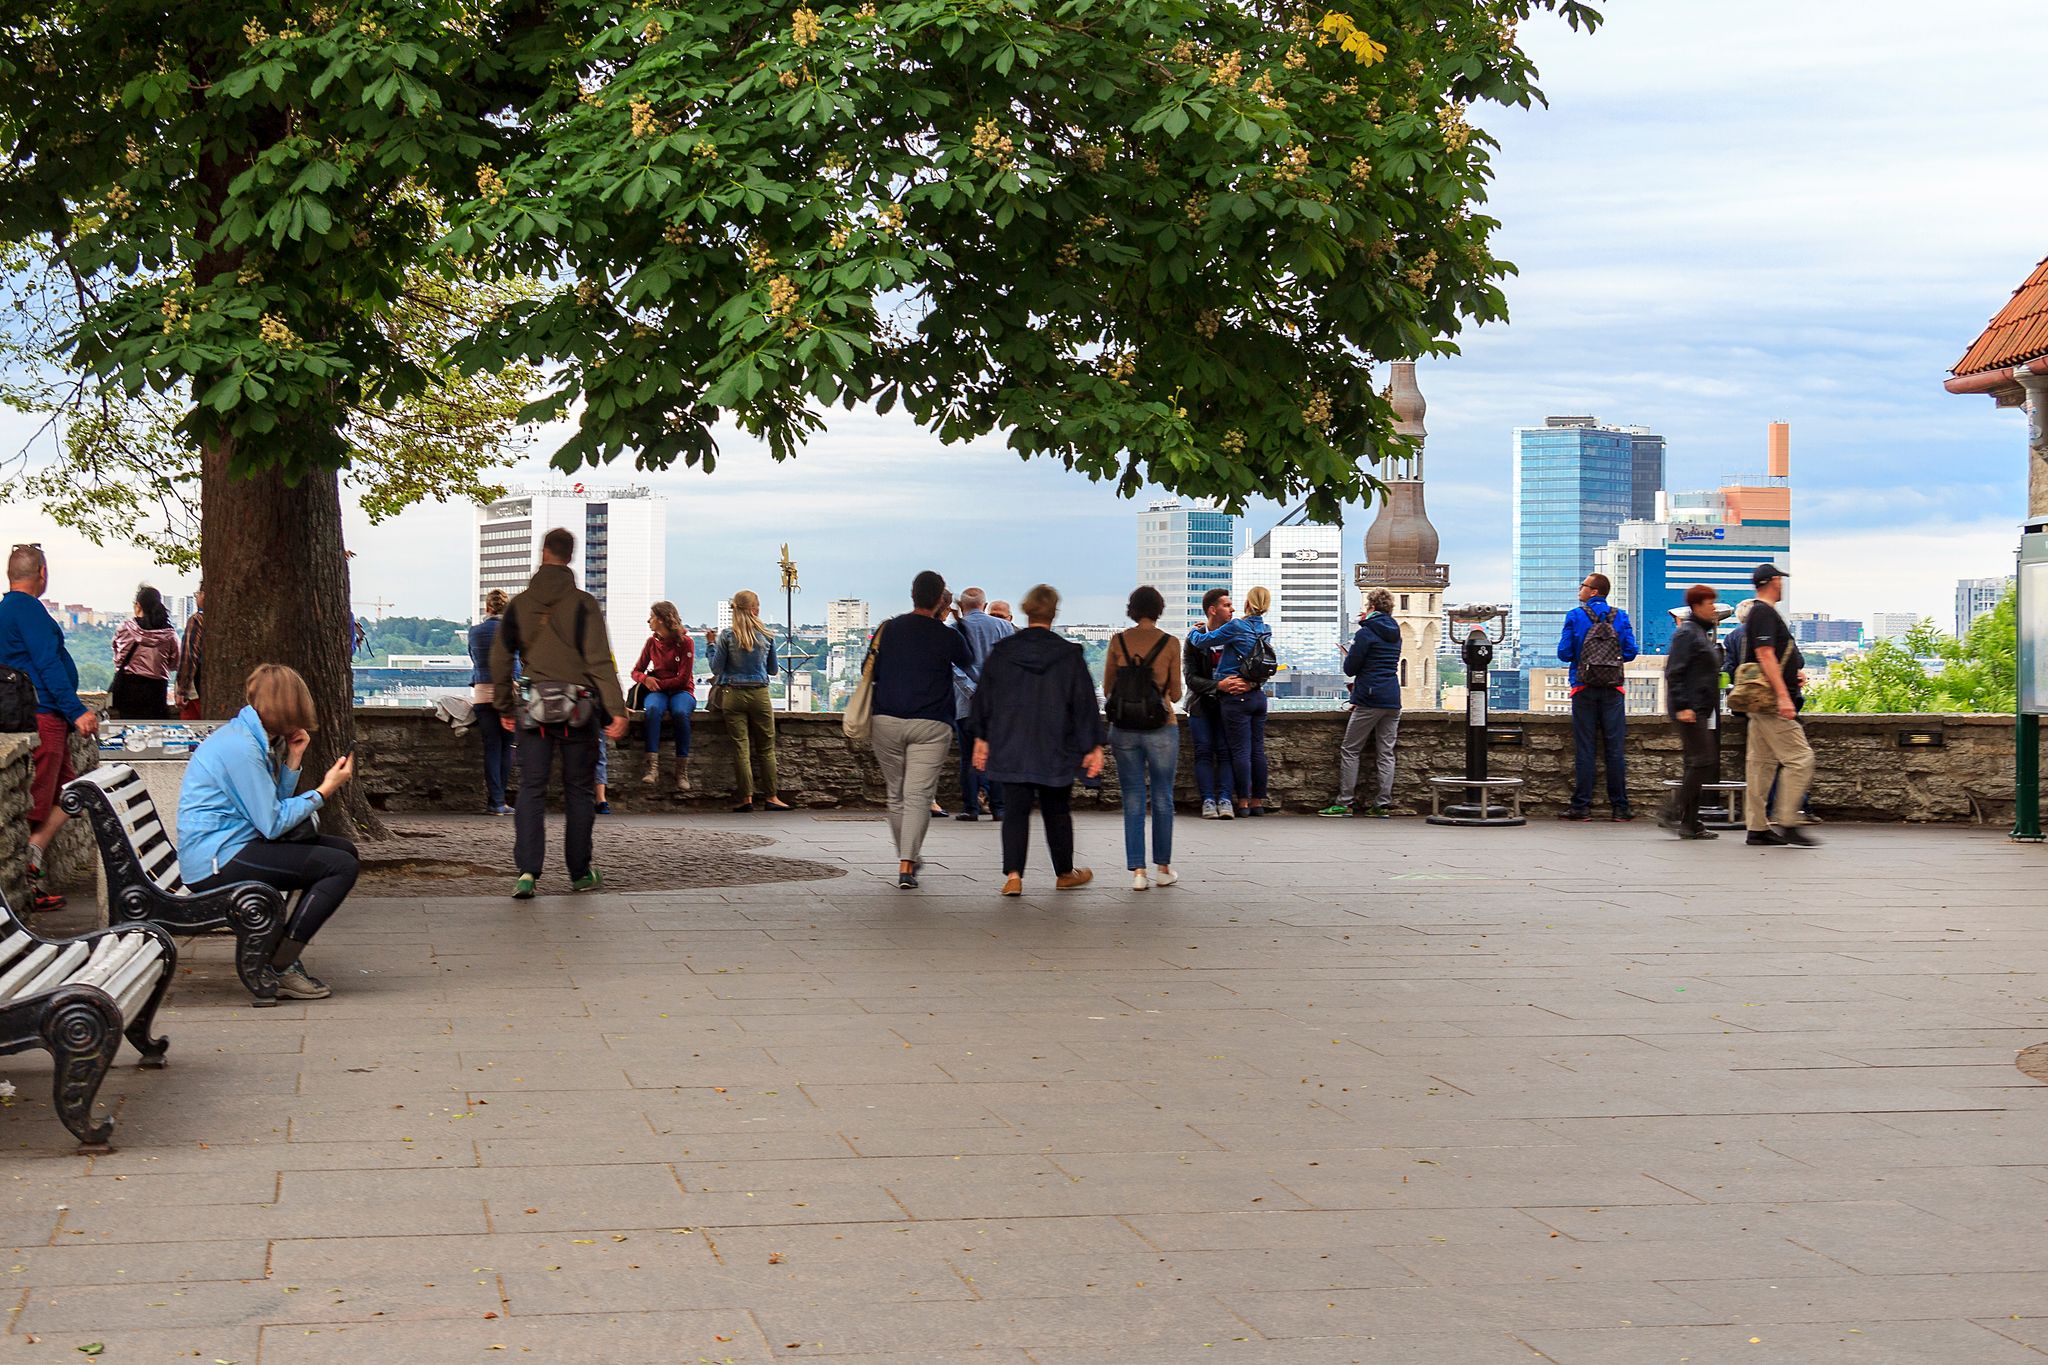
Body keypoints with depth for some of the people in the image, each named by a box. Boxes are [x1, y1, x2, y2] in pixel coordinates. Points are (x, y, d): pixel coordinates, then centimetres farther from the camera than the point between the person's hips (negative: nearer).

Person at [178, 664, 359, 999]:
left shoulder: (253, 738, 14)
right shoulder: (240, 746, -18)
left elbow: (273, 807, 12)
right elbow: (273, 824, -18)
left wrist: (293, 761, 6)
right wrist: (325, 790, -9)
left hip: (232, 848, 11)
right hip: (216, 863, -11)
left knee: (343, 850, 14)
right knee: (341, 867, -17)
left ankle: (279, 955, 12)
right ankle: (278, 969, -12)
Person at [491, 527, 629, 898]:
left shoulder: (519, 605, 4)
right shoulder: (583, 604, -5)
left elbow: (500, 659, 8)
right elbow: (600, 661, -11)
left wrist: (504, 707, 19)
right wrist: (616, 710, -11)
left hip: (533, 710, 2)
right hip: (578, 708, -1)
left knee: (531, 790, 3)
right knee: (579, 791, 9)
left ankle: (528, 870, -12)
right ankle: (580, 874, 15)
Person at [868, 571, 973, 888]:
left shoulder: (888, 629, 2)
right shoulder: (948, 636, -3)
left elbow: (870, 671, 10)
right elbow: (967, 659, 19)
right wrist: (947, 620, 21)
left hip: (887, 721, 2)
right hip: (931, 725, -2)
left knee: (896, 795, 16)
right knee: (918, 796, -5)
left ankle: (908, 857, 29)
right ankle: (907, 865, -15)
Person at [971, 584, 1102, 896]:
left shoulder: (1001, 651, -1)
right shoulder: (1069, 655, -6)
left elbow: (984, 697, 6)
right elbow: (1085, 703, -3)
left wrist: (981, 738, 16)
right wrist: (1093, 747, 3)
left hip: (1010, 750, 1)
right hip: (1055, 752, -1)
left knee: (1015, 811, 2)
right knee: (1057, 812, 14)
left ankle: (1013, 875, -10)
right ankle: (1064, 873, 27)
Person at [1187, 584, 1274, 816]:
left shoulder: (1236, 627, -12)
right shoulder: (1266, 631, 7)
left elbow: (1204, 641, -8)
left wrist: (1192, 632, 12)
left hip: (1236, 696, -6)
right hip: (1259, 695, 6)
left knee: (1240, 750, -3)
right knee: (1258, 749, 8)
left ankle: (1243, 802, -1)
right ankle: (1258, 801, 12)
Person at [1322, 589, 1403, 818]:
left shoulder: (1365, 633, -8)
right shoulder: (1395, 634, 14)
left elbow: (1350, 668, -7)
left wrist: (1347, 657, 16)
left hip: (1370, 699, -7)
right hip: (1393, 699, 7)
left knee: (1350, 750, 0)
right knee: (1386, 753, 6)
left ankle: (1343, 803, -4)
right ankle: (1383, 804, 2)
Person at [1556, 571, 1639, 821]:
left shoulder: (1575, 616, -4)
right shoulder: (1620, 617, 2)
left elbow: (1564, 653, -5)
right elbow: (1630, 652, 1)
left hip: (1584, 689, -2)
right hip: (1613, 689, 2)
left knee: (1584, 748, 1)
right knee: (1615, 748, 4)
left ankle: (1581, 806, 0)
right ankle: (1619, 806, 4)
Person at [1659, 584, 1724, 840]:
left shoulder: (1703, 633, 19)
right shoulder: (1686, 633, -10)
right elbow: (1674, 672, -17)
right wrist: (1682, 706, -22)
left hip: (1701, 709, 10)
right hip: (1690, 710, -10)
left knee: (1696, 764, 8)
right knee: (1702, 761, -14)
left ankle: (1689, 823, 9)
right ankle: (1671, 812, -11)